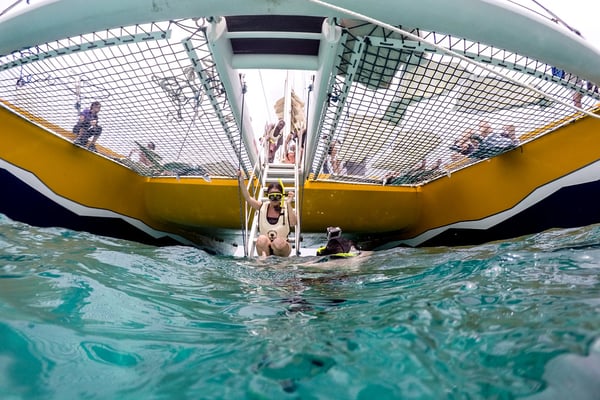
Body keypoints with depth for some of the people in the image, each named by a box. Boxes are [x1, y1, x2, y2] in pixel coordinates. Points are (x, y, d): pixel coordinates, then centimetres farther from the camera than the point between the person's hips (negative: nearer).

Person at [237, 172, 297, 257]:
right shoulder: (262, 207, 1)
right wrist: (241, 182, -25)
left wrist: (289, 204, -28)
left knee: (279, 242, -34)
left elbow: (293, 223, -20)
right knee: (262, 239, -32)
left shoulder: (286, 208, -4)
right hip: (264, 246, 1)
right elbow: (248, 198, -12)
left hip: (282, 247, -1)